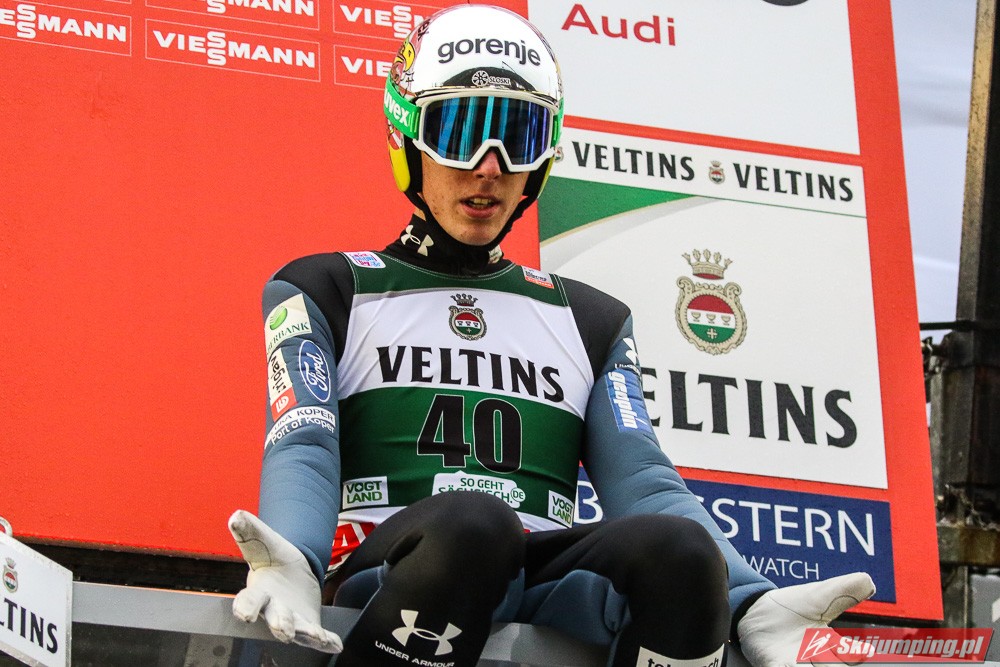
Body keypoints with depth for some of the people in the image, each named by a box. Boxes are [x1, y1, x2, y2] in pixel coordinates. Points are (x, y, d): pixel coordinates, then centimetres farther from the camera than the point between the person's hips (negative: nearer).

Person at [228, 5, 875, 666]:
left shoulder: (591, 321, 28)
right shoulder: (327, 292, 19)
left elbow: (639, 475, 13)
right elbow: (303, 450, 1)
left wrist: (749, 603, -9)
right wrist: (292, 569, -25)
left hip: (544, 593, 3)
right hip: (388, 576, -3)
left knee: (677, 545, -30)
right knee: (470, 525, -38)